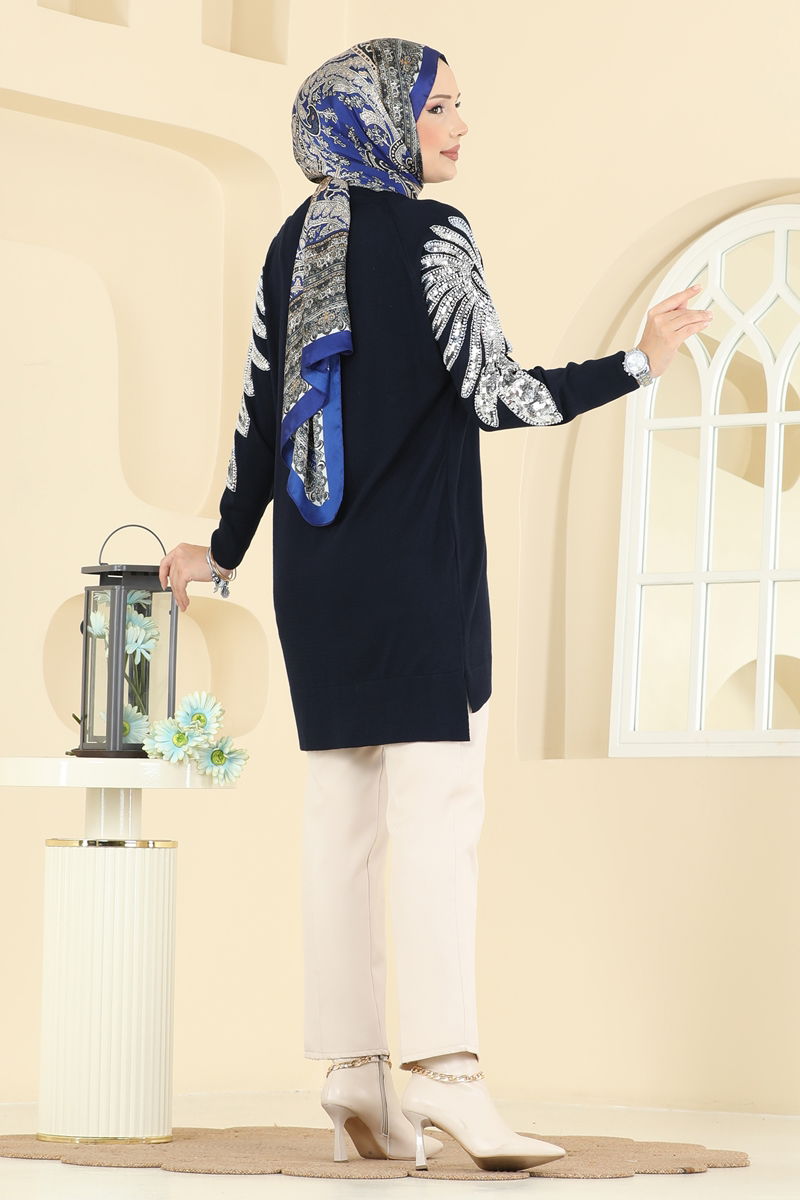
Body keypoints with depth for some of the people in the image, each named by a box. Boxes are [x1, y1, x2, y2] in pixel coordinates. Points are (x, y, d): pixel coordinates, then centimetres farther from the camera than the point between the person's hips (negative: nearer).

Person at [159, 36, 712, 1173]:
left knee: (342, 812, 7)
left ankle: (354, 1067, 6)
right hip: (420, 562, -7)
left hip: (317, 568, 7)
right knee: (439, 804, -10)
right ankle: (442, 1063, -19)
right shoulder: (431, 236, -8)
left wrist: (226, 549, 22)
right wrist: (639, 364, -7)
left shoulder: (295, 242, 11)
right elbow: (495, 394, -14)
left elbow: (260, 408, 13)